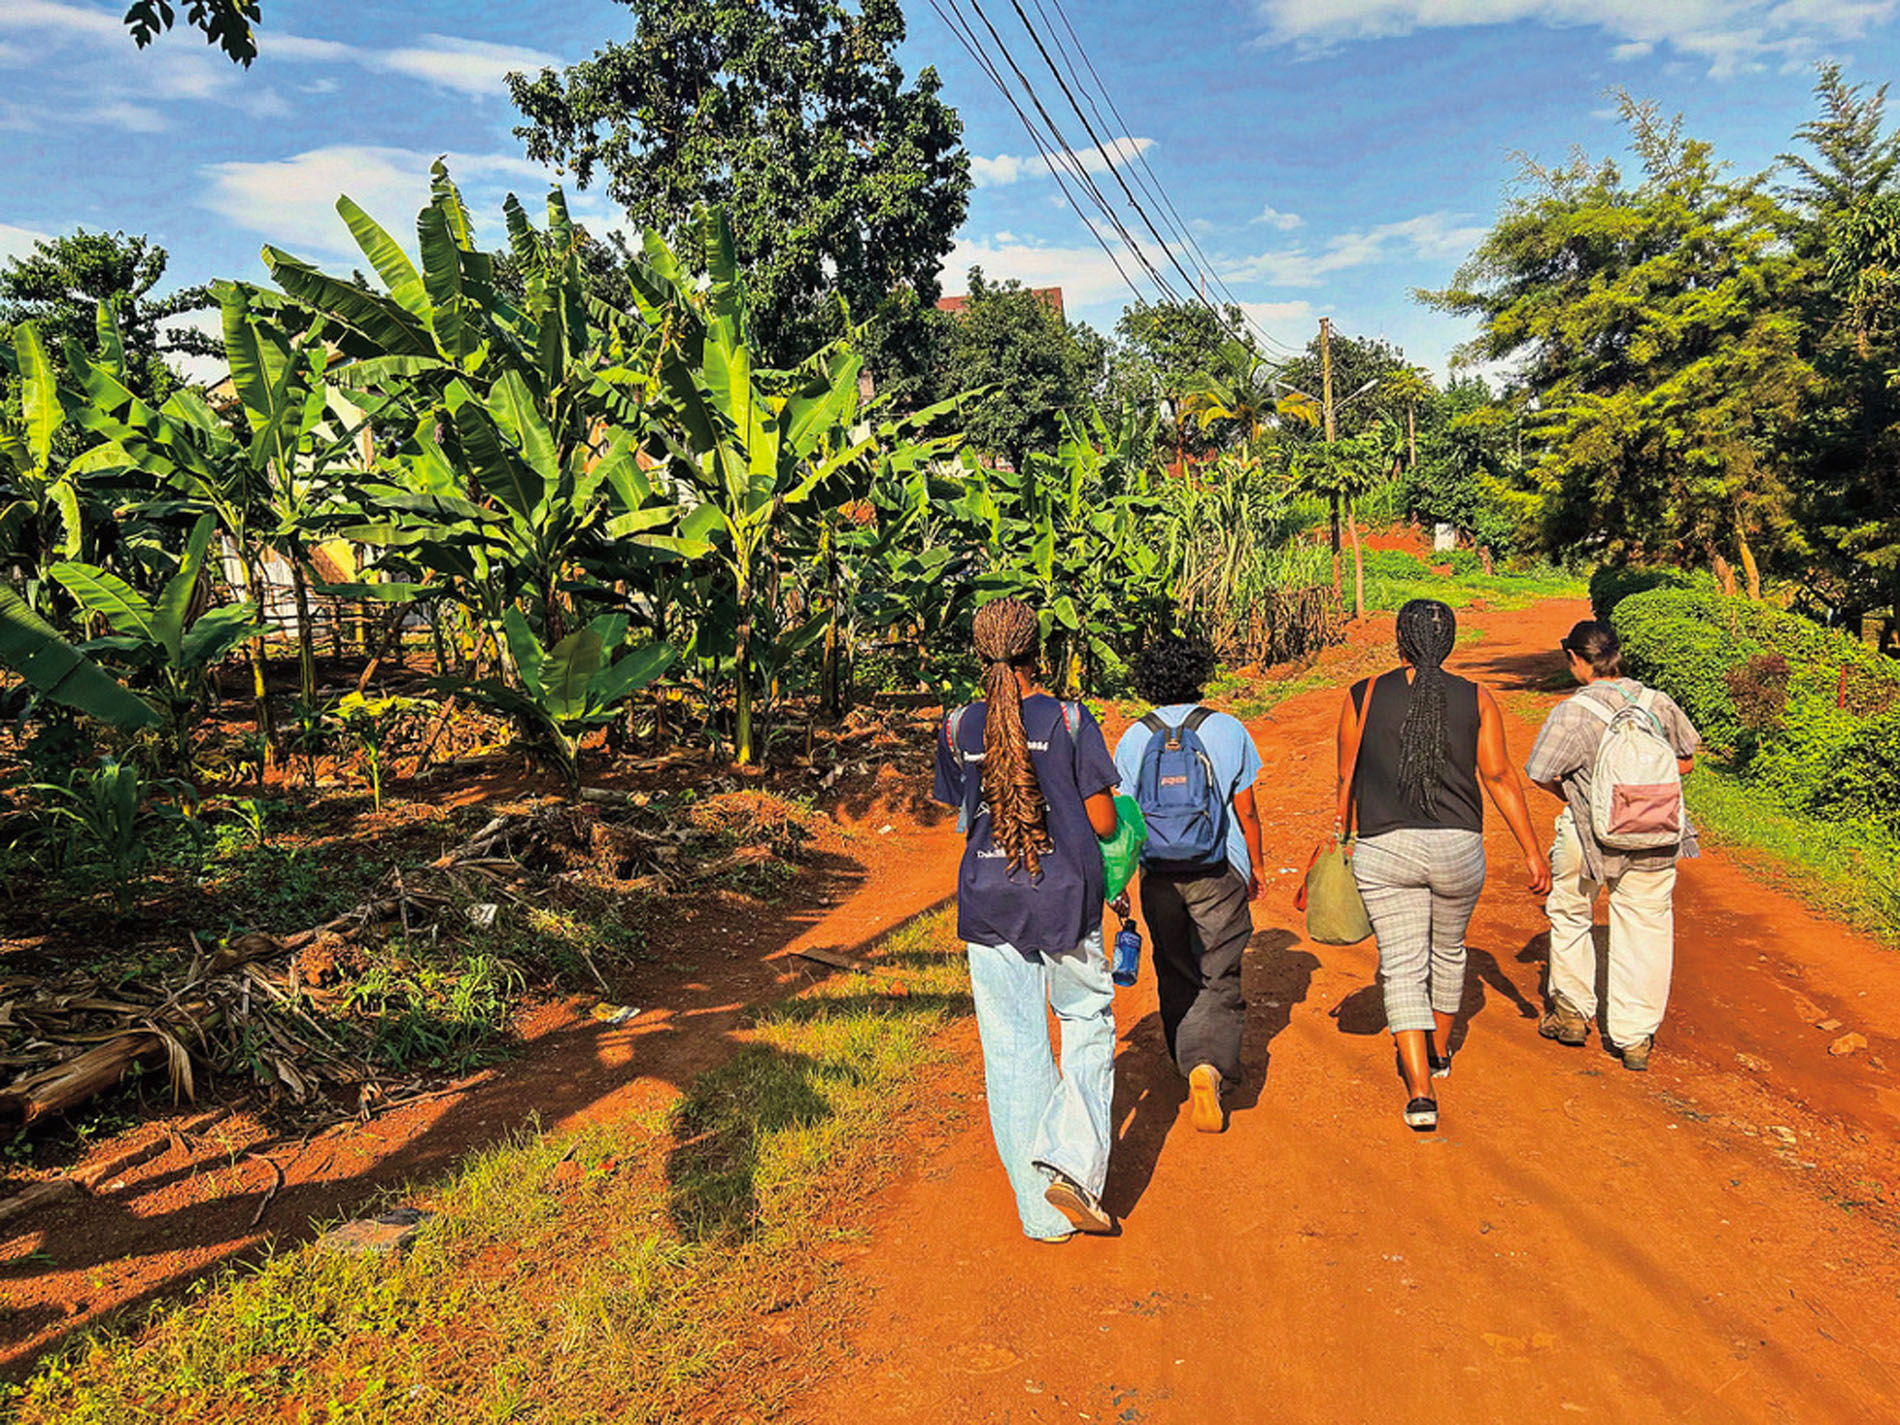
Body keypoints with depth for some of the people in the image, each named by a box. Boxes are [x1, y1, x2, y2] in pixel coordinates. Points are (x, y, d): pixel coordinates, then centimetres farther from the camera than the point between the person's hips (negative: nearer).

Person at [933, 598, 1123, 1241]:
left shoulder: (957, 729, 0)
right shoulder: (1069, 719, -6)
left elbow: (963, 815, 9)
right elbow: (1104, 824, -5)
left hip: (987, 900, 2)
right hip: (1067, 896, -2)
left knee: (1012, 1051, 9)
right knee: (1089, 1022, 17)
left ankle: (1042, 1213, 16)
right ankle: (1070, 1163, 0)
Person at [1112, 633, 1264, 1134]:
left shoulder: (1133, 740, -2)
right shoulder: (1227, 731, -5)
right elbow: (1246, 813, 1)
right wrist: (1256, 868, 15)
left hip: (1159, 877, 2)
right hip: (1219, 873, -2)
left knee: (1176, 977, 18)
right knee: (1219, 980, 1)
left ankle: (1192, 1063, 31)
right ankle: (1210, 1065, -20)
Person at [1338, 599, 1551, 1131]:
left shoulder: (1363, 697, 0)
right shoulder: (1476, 699, 1)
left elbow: (1346, 780, 5)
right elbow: (1499, 777, 0)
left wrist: (1341, 838, 18)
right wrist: (1533, 853, 5)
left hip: (1384, 852, -2)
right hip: (1458, 848, 2)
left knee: (1402, 967, 3)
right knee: (1448, 949, 24)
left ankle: (1420, 1091, -6)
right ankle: (1439, 1052, 44)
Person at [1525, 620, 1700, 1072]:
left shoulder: (1572, 713, -17)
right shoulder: (1658, 703, -4)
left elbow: (1539, 774, -15)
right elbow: (1686, 761, 8)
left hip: (1588, 834, -3)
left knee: (1569, 916, 20)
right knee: (1644, 932, 11)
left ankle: (1572, 1014, 29)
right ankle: (1635, 1038, 16)